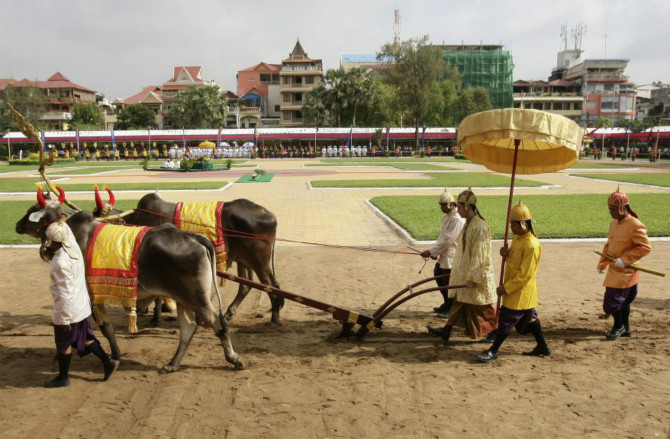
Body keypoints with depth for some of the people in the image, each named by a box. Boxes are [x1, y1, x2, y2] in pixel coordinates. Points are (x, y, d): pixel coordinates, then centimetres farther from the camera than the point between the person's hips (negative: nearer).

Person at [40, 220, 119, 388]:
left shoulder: (61, 262, -25)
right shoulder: (74, 249, -4)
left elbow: (65, 293, -23)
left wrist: (64, 319, -17)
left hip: (68, 309, -8)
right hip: (82, 305, 8)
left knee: (63, 344, 11)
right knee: (85, 338, 21)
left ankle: (62, 378, 27)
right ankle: (108, 362, 21)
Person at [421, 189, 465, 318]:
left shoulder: (457, 219, -20)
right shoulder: (446, 217, 12)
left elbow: (448, 240, -23)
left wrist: (431, 251, -20)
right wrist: (435, 252, 11)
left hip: (451, 257, -10)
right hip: (443, 256, 10)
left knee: (449, 284, 0)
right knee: (439, 276, 19)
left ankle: (450, 310, 16)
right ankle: (446, 305, 35)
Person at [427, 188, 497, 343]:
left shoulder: (479, 227, -23)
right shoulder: (468, 224, 6)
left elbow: (479, 256, -23)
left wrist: (473, 278, -22)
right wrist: (458, 270, 21)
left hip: (476, 274, -9)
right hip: (464, 272, 9)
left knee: (481, 307, 5)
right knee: (459, 300, 14)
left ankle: (495, 331, 23)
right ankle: (446, 331, 20)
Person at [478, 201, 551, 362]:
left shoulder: (531, 245, -23)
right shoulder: (517, 237, 6)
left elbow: (525, 274, -24)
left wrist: (506, 288, -21)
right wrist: (507, 253, -5)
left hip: (521, 291, -9)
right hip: (514, 288, 9)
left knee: (506, 320, -3)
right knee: (529, 318, 18)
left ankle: (493, 350, 6)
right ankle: (542, 347, 31)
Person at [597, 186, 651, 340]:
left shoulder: (635, 226, -18)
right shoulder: (614, 223, 9)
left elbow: (645, 247, -19)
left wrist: (624, 259, -23)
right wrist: (602, 263, 14)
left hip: (625, 272, -8)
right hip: (614, 270, 8)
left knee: (612, 302, -5)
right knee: (623, 301, 18)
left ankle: (618, 326, 17)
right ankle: (626, 329, 31)